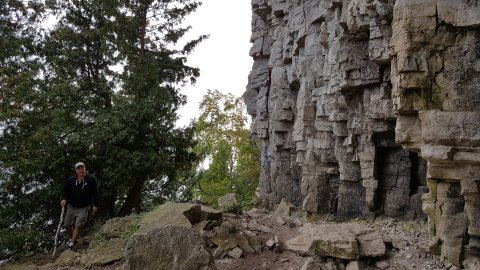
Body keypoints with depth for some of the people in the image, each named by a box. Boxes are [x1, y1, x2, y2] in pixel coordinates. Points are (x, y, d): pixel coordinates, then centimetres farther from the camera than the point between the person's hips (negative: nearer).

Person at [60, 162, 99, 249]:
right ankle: (72, 238, 33)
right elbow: (66, 191, 6)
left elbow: (95, 193, -4)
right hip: (71, 206, 4)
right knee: (67, 225, 10)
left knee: (78, 226, -9)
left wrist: (95, 205, -5)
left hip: (83, 208, -4)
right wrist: (64, 199, -13)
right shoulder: (71, 180, -1)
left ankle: (72, 242, 2)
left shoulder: (91, 179, -8)